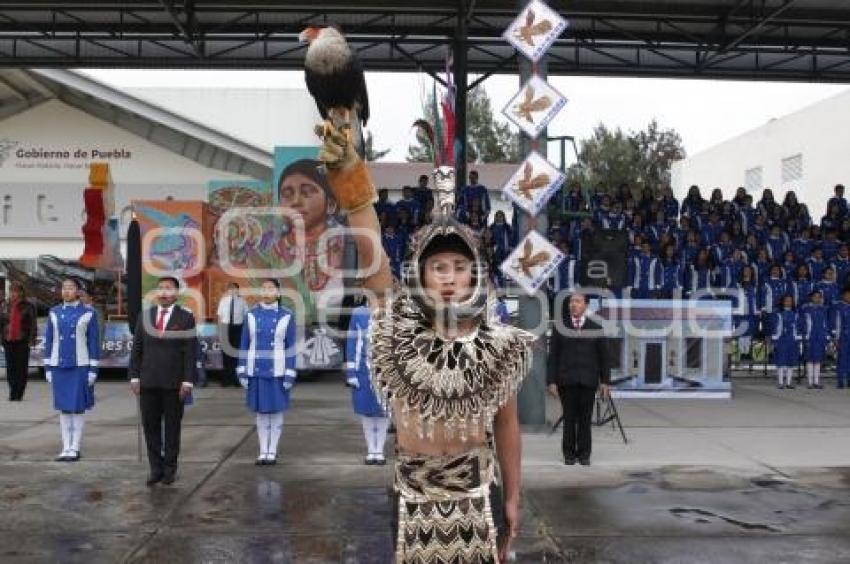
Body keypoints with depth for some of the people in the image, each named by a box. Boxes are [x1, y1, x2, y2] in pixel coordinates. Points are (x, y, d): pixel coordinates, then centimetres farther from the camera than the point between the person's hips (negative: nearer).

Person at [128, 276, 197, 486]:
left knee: (172, 427, 7)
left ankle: (170, 469, 17)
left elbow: (190, 352, -6)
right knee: (150, 426, 5)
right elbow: (136, 349, 8)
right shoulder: (144, 316, 8)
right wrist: (134, 376, 1)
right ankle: (156, 469, 15)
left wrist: (188, 381, -12)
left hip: (174, 383, -3)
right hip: (148, 382, 3)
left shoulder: (186, 318, -3)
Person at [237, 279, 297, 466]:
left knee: (276, 411, 6)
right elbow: (244, 345, 5)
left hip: (277, 372, -2)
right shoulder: (251, 315, 2)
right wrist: (242, 371, 0)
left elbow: (290, 347, -4)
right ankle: (263, 451, 18)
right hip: (256, 371, 2)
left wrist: (290, 375, -8)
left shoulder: (286, 316, -4)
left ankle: (272, 452, 16)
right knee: (261, 412, 9)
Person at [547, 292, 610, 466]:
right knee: (569, 418, 1)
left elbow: (603, 356, 9)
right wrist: (551, 380, -2)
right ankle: (569, 453, 10)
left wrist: (604, 380, 4)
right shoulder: (560, 328, 7)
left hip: (588, 380, 0)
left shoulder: (596, 328, 8)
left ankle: (584, 454, 11)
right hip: (566, 380, 0)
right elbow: (553, 356, 5)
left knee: (585, 419, 2)